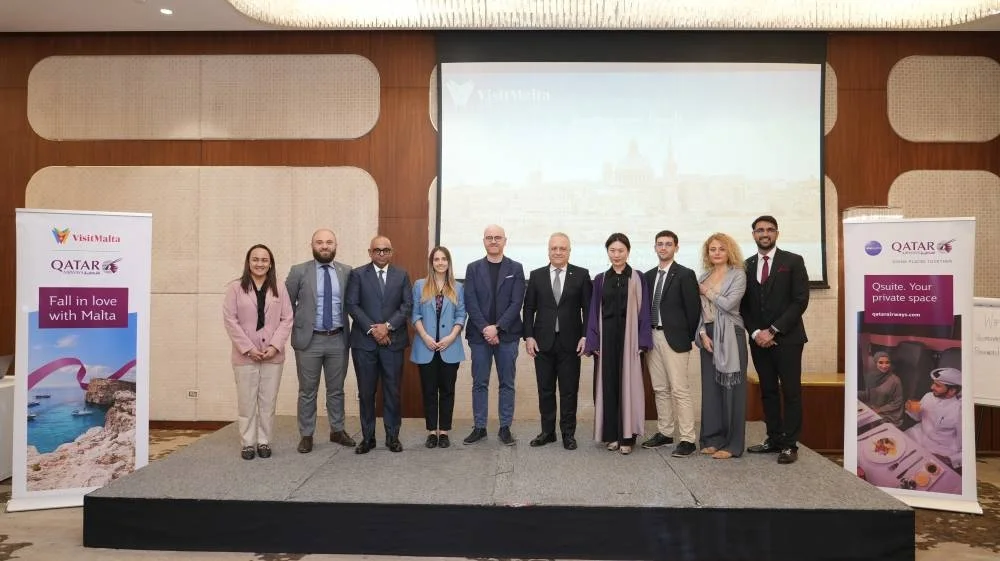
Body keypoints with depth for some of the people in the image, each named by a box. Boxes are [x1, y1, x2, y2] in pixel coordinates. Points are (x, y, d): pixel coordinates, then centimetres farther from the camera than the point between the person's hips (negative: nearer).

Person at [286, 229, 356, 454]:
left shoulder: (347, 272, 3)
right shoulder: (299, 271, -2)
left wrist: (349, 330, 4)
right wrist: (294, 327, 0)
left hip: (338, 340, 2)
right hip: (309, 340, -2)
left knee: (336, 389, 13)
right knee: (307, 391, 7)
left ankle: (337, 431, 27)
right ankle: (306, 435, 18)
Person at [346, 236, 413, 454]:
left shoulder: (402, 275, 9)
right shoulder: (358, 274, 5)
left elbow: (407, 305, 2)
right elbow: (352, 305, -2)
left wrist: (388, 326, -11)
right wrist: (372, 329, -12)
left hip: (393, 341, 1)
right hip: (364, 341, -1)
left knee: (392, 391, 5)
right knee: (366, 392, 5)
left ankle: (392, 436, 15)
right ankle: (367, 437, 15)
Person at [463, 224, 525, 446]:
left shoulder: (516, 268, 4)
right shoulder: (473, 268, 7)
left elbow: (516, 303, -5)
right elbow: (470, 302, -2)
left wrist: (497, 328, -14)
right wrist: (485, 328, -13)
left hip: (507, 334, -1)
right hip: (480, 335, 1)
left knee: (507, 383, 5)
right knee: (479, 383, 6)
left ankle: (505, 428, 14)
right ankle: (479, 427, 15)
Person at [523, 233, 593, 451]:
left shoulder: (581, 275, 2)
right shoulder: (536, 275, 7)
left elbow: (588, 308, 0)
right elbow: (529, 308, 6)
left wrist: (586, 336, -8)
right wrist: (528, 336, -3)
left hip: (570, 342, -1)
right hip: (543, 342, 2)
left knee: (569, 391, 5)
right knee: (545, 390, 8)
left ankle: (568, 433, 17)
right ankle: (547, 431, 20)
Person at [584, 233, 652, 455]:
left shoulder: (637, 279, 2)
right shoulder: (600, 279, 9)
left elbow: (644, 311, 0)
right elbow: (594, 312, 7)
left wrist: (642, 342, -8)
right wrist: (593, 342, 0)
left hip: (629, 337, -2)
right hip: (606, 337, 2)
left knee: (628, 383, 0)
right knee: (608, 384, 5)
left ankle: (626, 436, 6)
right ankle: (611, 434, 14)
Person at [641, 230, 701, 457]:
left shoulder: (685, 274, -5)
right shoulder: (649, 275, 13)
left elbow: (693, 308, -6)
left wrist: (689, 337, -5)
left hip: (674, 338, -6)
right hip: (652, 337, 6)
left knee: (680, 389, -6)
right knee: (660, 389, 12)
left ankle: (687, 439, 0)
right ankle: (665, 433, 22)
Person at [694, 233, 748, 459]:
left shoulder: (738, 275, -3)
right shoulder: (703, 277, 13)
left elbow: (729, 304, -16)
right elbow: (699, 309, 9)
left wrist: (707, 292, -4)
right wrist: (702, 333, -4)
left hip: (730, 336, -5)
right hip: (708, 335, 5)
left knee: (731, 388, -1)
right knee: (710, 387, 8)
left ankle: (732, 444, 7)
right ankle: (713, 438, 18)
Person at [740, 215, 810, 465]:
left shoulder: (793, 261, -1)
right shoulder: (747, 266, 10)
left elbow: (800, 301, -8)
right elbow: (744, 305, 10)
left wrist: (773, 330, -13)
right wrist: (755, 332, -5)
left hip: (786, 338, -4)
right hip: (759, 339, 4)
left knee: (791, 392, 0)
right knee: (768, 392, 9)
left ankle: (790, 444, 7)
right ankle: (774, 439, 18)